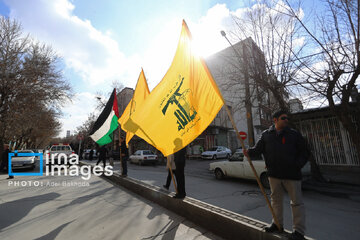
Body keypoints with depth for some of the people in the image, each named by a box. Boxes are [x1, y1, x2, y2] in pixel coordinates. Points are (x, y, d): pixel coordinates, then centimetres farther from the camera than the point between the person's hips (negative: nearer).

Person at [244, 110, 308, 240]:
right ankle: (278, 224, 34)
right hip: (274, 174, 2)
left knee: (296, 202, 6)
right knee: (276, 200, 16)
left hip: (292, 175, -2)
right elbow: (258, 148, -1)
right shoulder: (266, 134, 4)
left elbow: (303, 153, 3)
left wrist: (297, 165, -12)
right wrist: (249, 152, -21)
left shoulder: (295, 134, 1)